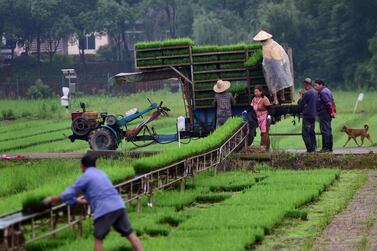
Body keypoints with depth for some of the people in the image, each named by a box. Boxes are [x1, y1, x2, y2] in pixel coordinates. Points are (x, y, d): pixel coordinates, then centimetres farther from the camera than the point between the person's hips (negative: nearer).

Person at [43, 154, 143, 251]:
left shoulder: (85, 177, 4)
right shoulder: (101, 173, 25)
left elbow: (68, 194, 7)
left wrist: (51, 199, 22)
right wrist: (82, 201, 47)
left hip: (105, 209, -6)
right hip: (119, 206, 6)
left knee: (98, 239, 6)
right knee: (129, 234, 6)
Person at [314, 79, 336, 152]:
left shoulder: (323, 92, -14)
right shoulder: (327, 90, 20)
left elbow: (328, 103, -20)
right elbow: (332, 102, 22)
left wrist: (331, 112, -17)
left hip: (324, 114, -11)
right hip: (328, 114, 11)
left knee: (325, 131, -11)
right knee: (328, 131, 12)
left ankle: (325, 147, -14)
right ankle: (330, 147, 16)